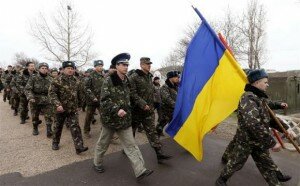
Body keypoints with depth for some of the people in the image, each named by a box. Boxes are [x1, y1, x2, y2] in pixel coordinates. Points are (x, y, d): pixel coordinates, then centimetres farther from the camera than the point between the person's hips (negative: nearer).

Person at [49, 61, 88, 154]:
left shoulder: (76, 81, 4)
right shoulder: (57, 81, -9)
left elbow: (79, 94, 13)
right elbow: (52, 93, -15)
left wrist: (79, 105, 17)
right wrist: (57, 104, -26)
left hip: (73, 109, 2)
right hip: (61, 108, -2)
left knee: (75, 127, -6)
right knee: (58, 127, 16)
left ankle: (79, 147, -7)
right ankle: (55, 143, 37)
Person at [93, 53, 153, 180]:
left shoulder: (126, 81, 7)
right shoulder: (109, 80, -13)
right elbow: (104, 100, -19)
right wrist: (117, 109, -28)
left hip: (125, 119, 5)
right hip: (110, 118, -5)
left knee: (131, 145, 3)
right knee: (103, 143, 16)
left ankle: (140, 171, 6)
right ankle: (97, 163, 39)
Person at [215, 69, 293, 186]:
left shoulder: (260, 97, 4)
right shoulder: (248, 98, -27)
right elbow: (253, 124, -38)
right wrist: (272, 142, -34)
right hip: (246, 141, -8)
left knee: (267, 166, 17)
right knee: (235, 163, 10)